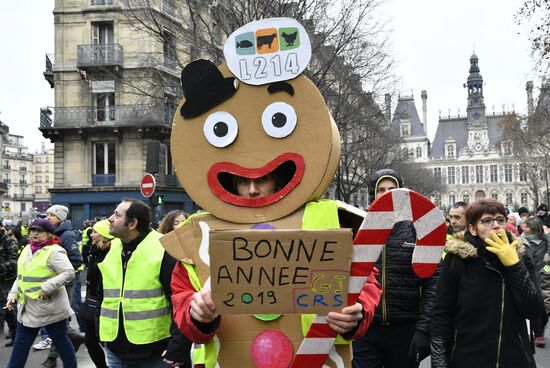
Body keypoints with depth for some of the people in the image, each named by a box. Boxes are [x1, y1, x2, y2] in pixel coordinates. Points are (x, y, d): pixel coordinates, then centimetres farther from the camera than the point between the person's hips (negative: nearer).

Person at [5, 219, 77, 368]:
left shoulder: (54, 251, -15)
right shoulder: (27, 249, 9)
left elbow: (69, 273, -23)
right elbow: (21, 276, 18)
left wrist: (47, 287, -27)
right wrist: (13, 294, 6)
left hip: (50, 306, -7)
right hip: (28, 306, 7)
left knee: (60, 340, 7)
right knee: (21, 342, 14)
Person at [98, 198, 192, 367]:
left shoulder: (163, 249, -13)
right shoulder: (111, 249, 6)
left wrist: (179, 348, -18)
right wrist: (103, 331, 12)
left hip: (155, 353, -5)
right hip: (116, 351, 6)